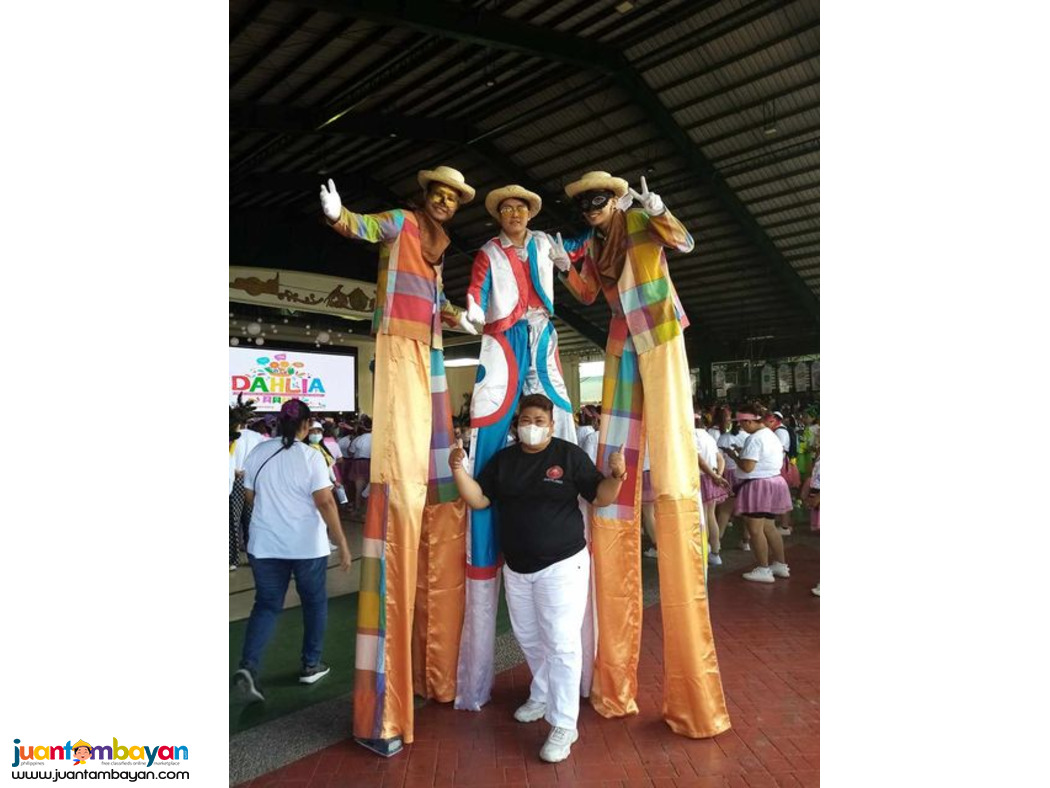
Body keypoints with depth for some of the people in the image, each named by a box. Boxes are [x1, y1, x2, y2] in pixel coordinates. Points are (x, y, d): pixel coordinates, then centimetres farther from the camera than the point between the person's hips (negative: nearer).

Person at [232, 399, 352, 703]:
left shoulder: (258, 452, 0)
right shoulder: (311, 456, -14)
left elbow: (250, 496, 11)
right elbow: (325, 503, -18)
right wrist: (342, 544, -14)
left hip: (264, 544, 4)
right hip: (307, 545, -3)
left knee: (266, 604, 12)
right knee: (314, 601, 16)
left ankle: (248, 666, -5)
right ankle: (311, 664, 24)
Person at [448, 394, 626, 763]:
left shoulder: (570, 455, -9)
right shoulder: (502, 459, 3)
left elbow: (600, 497, -9)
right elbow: (478, 500, -1)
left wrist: (616, 476, -29)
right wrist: (458, 469, -15)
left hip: (562, 565, -5)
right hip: (516, 568, 5)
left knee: (560, 643, -4)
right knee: (528, 638, 20)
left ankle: (564, 725, 9)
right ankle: (541, 697, 43)